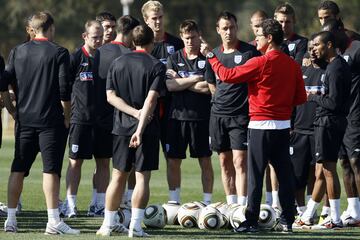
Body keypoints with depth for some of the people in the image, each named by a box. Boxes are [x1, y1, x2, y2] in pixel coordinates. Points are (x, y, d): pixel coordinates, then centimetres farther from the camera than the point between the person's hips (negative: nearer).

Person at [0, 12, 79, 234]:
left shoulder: (18, 52, 7)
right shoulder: (59, 53, -6)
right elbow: (64, 89, -10)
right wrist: (67, 116, 1)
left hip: (24, 119, 4)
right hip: (51, 121, -4)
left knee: (18, 169, 9)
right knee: (51, 169, -5)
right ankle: (53, 221, -10)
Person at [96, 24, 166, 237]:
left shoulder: (118, 63, 8)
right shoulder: (156, 66, -6)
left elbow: (111, 96, 0)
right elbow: (151, 99, -16)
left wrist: (134, 112, -7)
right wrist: (140, 128, -20)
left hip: (122, 127, 4)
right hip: (148, 130, -4)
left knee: (119, 176, 12)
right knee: (142, 178, -1)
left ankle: (109, 224, 15)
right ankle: (136, 226, -6)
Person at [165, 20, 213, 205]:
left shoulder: (207, 59, 2)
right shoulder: (174, 59, 10)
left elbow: (210, 87, -10)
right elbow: (170, 85, -4)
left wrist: (181, 82, -6)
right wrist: (195, 79, -8)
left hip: (202, 118, -2)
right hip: (177, 115, 2)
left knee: (205, 161, 2)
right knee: (173, 161, 3)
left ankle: (207, 201, 8)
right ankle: (174, 201, 12)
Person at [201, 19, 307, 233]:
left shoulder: (261, 63, -14)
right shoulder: (293, 65, 4)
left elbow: (227, 75, -12)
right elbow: (301, 98, 8)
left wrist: (210, 56, -1)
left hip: (262, 125, -6)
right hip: (284, 125, 6)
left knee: (255, 175, -1)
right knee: (285, 173, 9)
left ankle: (251, 221, -2)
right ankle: (287, 220, 11)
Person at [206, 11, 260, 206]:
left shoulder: (250, 52, -4)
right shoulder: (214, 54, 10)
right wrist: (222, 101, 12)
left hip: (241, 115, -5)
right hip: (218, 115, 5)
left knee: (239, 161, -13)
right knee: (225, 162, 9)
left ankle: (241, 206, -16)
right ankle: (231, 206, 16)